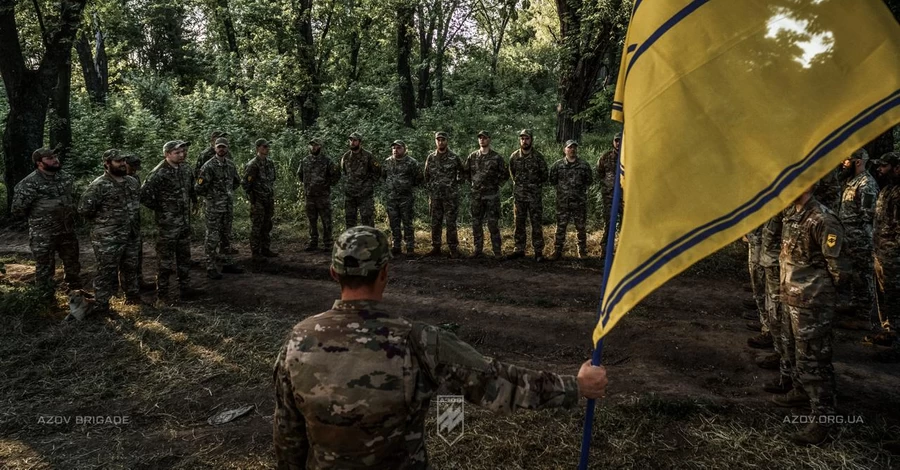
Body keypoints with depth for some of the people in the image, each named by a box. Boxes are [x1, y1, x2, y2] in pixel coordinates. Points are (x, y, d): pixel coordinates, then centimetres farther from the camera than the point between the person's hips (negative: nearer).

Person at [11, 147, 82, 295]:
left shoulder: (65, 177, 4)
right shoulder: (30, 183, -17)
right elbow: (17, 209, -13)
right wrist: (38, 218, -3)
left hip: (67, 231, 6)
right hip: (43, 236, -6)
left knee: (72, 263, 18)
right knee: (45, 267, 5)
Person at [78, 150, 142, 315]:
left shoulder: (132, 182, 8)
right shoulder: (99, 185, -15)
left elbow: (139, 201, 23)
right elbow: (84, 210, -17)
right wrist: (101, 220, -4)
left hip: (132, 235, 6)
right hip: (108, 239, -6)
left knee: (131, 267, 19)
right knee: (107, 272, 1)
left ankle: (133, 295, 36)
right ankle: (101, 305, 11)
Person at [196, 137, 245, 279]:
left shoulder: (231, 165, 7)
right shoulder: (209, 166, -13)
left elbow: (237, 182, 25)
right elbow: (199, 188, -14)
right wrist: (211, 196, -2)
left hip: (228, 207, 6)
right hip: (214, 208, -6)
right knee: (212, 238, -1)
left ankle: (226, 263, 24)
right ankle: (211, 268, 6)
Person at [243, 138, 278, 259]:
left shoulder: (270, 162, 9)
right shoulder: (252, 165, -13)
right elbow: (245, 183, -12)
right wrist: (252, 199, -12)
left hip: (269, 199, 7)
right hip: (258, 201, -7)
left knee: (267, 226, 11)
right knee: (256, 226, -1)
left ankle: (266, 249, 20)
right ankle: (255, 252, 5)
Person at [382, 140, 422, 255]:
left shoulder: (411, 162, -4)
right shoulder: (387, 162, 9)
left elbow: (418, 179, 1)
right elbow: (383, 175, 22)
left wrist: (409, 186, 4)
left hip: (406, 198, -4)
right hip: (391, 198, 4)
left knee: (408, 223, 0)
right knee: (394, 224, 9)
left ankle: (410, 247, 7)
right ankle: (396, 247, 18)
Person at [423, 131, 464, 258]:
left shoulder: (454, 158, -2)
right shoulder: (430, 158, 7)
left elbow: (461, 172, 10)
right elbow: (426, 175, 18)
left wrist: (456, 183, 3)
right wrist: (429, 187, 12)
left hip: (450, 195, -3)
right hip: (435, 195, 3)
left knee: (451, 223, -2)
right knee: (435, 223, 7)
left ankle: (454, 248, 4)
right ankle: (436, 248, 14)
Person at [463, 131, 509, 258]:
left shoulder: (496, 157, -2)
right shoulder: (472, 156, 6)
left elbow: (505, 174, 4)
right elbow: (465, 171, 17)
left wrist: (497, 184, 0)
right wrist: (474, 182, 11)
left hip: (492, 195, -3)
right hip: (476, 195, 3)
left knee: (493, 224, -3)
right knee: (476, 223, 7)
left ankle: (497, 251, 4)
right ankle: (478, 250, 16)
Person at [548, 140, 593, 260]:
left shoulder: (584, 165, 4)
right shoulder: (558, 165, 3)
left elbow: (589, 181, 11)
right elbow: (552, 180, 9)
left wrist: (581, 189, 4)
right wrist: (561, 188, 6)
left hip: (579, 201, 0)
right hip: (562, 202, 0)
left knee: (581, 227, 7)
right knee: (560, 227, 3)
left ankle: (582, 251, 18)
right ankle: (557, 251, 10)